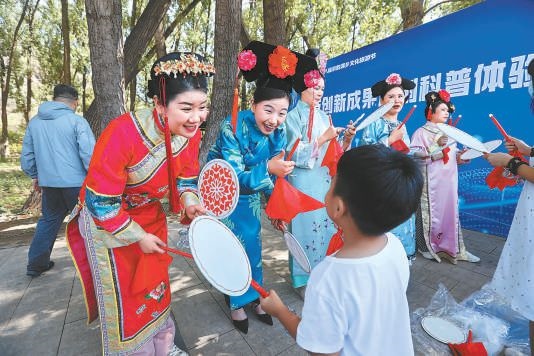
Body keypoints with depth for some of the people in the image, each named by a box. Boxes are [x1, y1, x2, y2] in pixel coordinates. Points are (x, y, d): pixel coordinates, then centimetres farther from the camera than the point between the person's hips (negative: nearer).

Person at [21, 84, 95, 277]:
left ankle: (36, 262, 29)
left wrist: (35, 176, 28)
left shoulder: (34, 121, 8)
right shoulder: (77, 121, -10)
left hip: (48, 183, 5)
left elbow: (27, 155, 14)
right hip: (76, 183, -5)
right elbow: (89, 154, -17)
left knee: (48, 220, 22)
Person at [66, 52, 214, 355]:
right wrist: (138, 236, -18)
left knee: (156, 283, 19)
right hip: (105, 220, -5)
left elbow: (186, 178, -2)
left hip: (151, 216, 5)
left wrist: (189, 203, -22)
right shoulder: (122, 133, -35)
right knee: (123, 294, 10)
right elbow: (101, 203, -26)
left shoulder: (191, 133, -17)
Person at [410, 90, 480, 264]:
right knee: (430, 213, 0)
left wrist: (460, 156, -1)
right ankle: (426, 246, 15)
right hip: (430, 182, -6)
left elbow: (453, 155, 19)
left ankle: (452, 247, 19)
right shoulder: (421, 132, -5)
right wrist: (437, 146, -21)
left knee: (450, 212, 9)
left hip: (449, 180, 7)